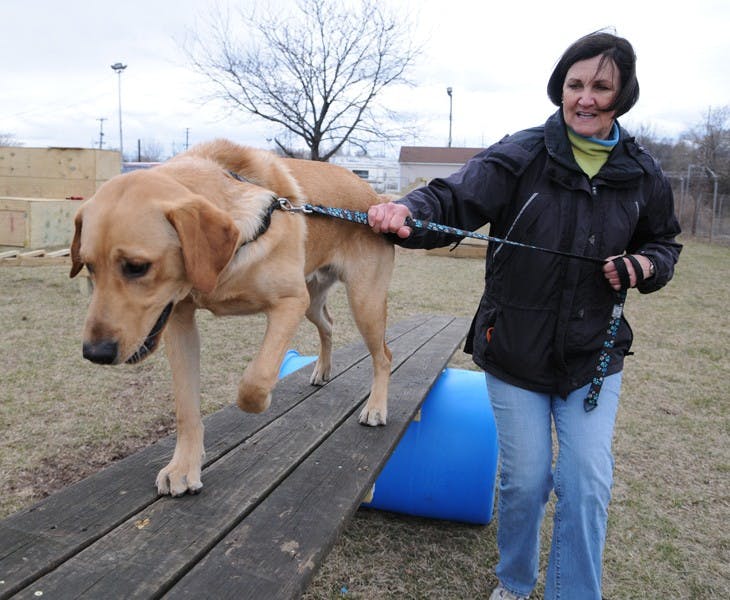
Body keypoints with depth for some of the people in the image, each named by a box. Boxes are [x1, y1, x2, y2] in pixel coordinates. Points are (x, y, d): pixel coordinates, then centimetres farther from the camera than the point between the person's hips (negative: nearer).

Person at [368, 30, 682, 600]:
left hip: (594, 354, 2)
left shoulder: (642, 175, 0)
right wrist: (409, 211, -45)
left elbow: (664, 242, 15)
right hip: (516, 350, -2)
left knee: (588, 482, 0)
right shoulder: (520, 157, -11)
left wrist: (644, 265, -8)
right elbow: (455, 199, -23)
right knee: (525, 479, 8)